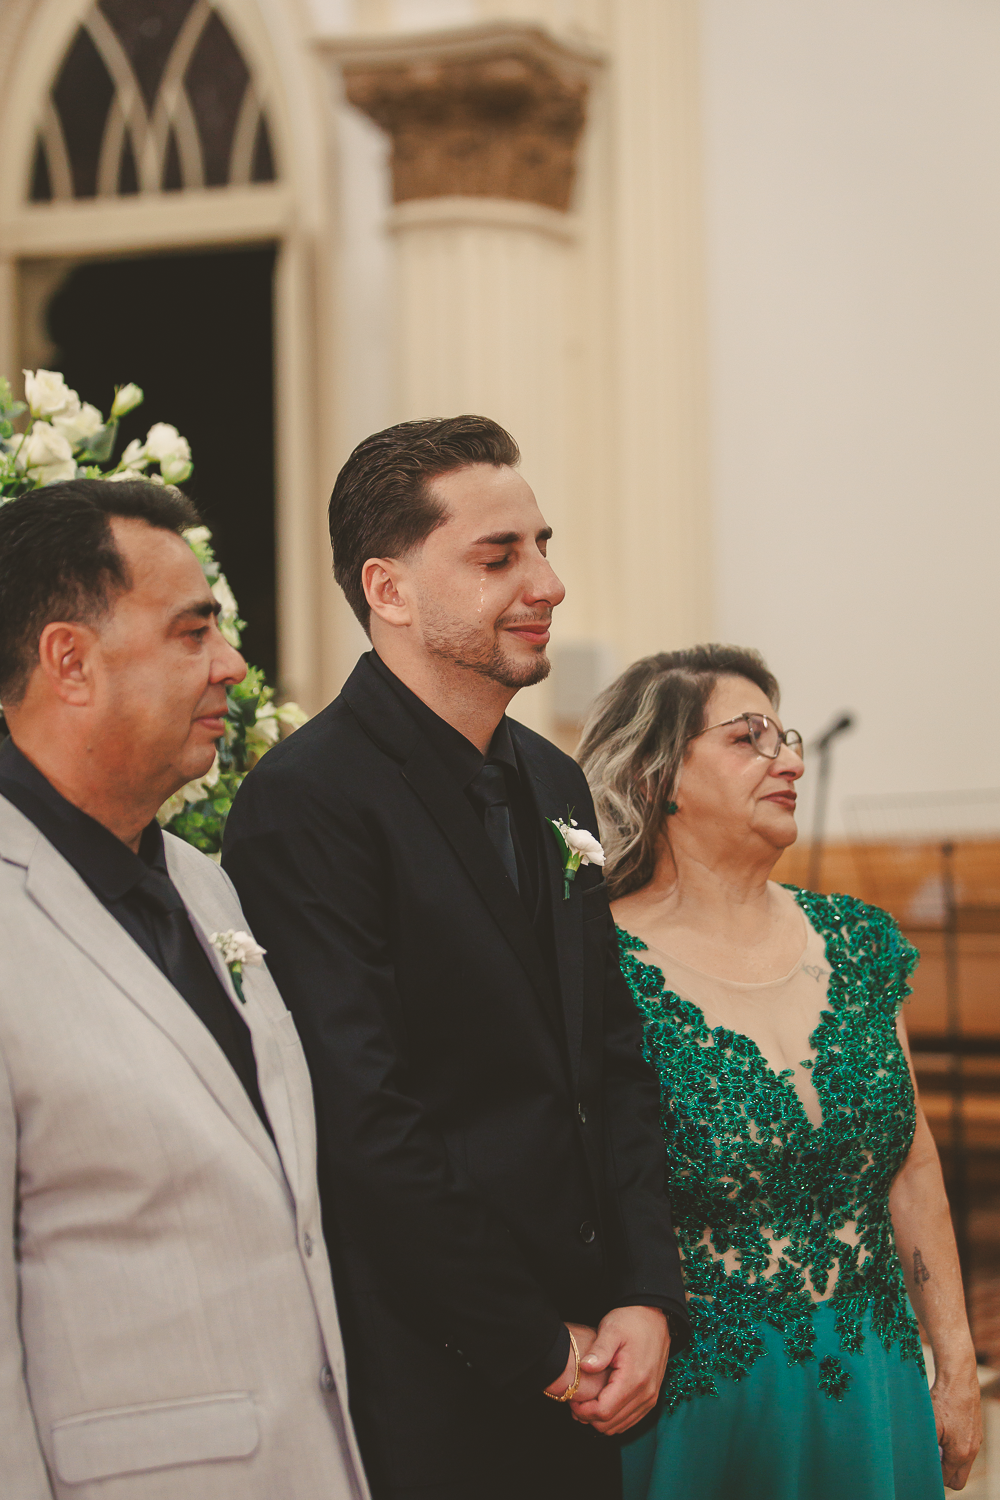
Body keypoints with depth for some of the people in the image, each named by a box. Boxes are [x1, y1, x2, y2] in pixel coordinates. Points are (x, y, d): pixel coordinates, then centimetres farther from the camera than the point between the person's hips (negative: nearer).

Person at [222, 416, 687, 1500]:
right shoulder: (306, 802, -15)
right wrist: (539, 1351, -13)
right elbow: (367, 1127, -19)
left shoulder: (554, 782, 11)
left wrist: (646, 1299, 0)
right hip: (428, 1399, -7)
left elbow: (613, 1062, 13)